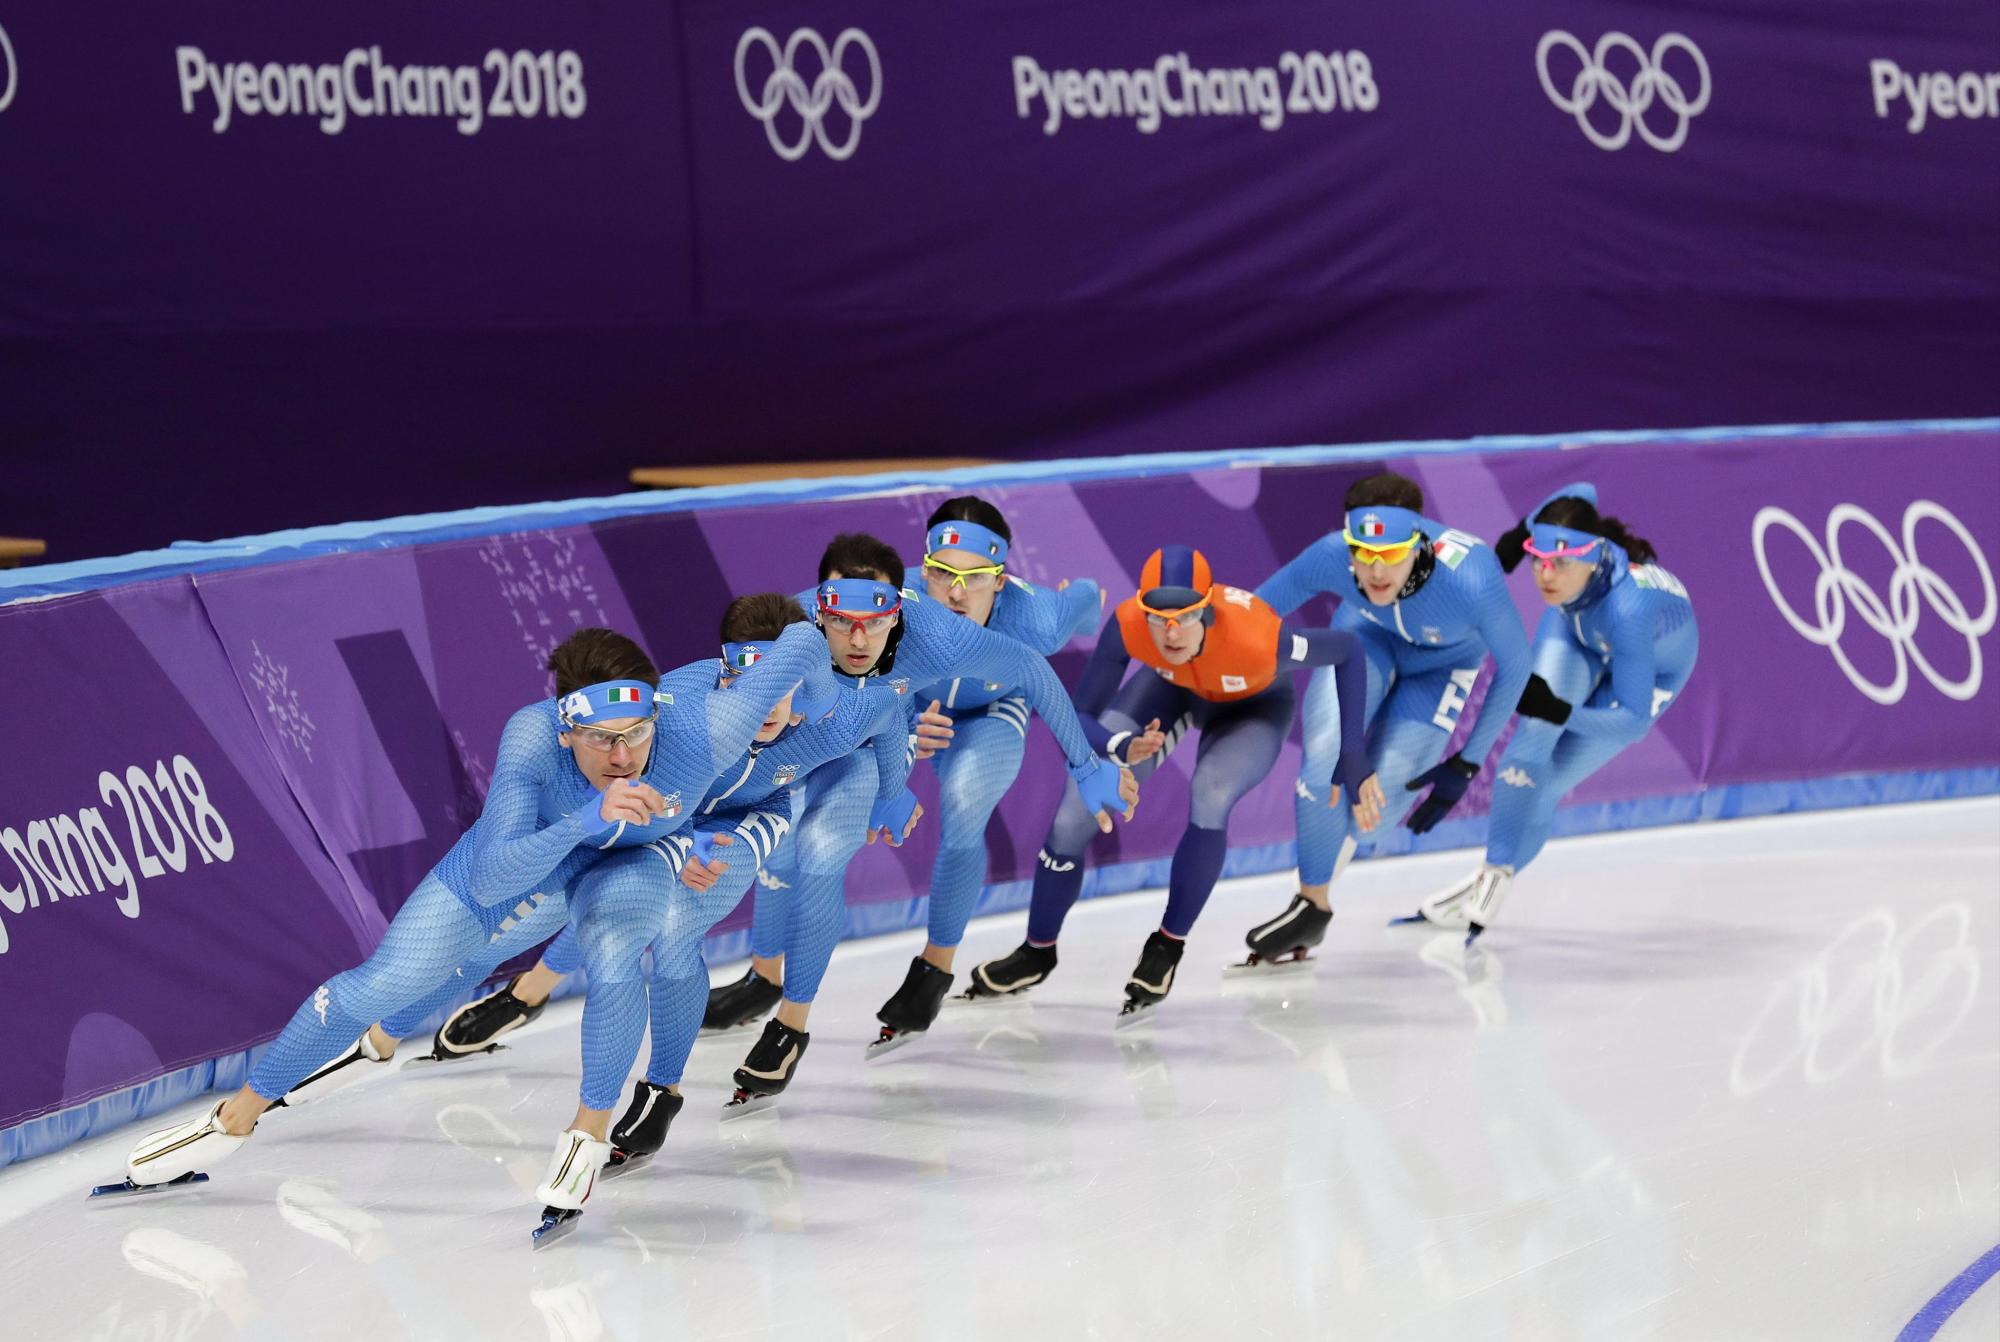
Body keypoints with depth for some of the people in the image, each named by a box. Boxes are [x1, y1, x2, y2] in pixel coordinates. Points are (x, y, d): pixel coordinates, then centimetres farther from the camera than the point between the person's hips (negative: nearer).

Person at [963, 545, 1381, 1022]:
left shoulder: (1255, 638, -43)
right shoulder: (1127, 624, -37)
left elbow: (1347, 650, -25)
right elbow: (1080, 718, -26)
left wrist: (1352, 760, -25)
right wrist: (1122, 748, -48)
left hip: (1255, 703, -2)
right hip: (1171, 686, 2)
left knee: (1210, 799, -32)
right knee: (1076, 812, -8)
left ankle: (1167, 948, -7)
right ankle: (1037, 952, 20)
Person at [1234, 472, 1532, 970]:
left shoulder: (1472, 581, -42)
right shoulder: (1330, 556, -36)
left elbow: (1514, 666, -23)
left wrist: (1466, 764, -18)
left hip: (1442, 662, -1)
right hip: (1368, 634, 1)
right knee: (1327, 761, -19)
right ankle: (1311, 907, 6)